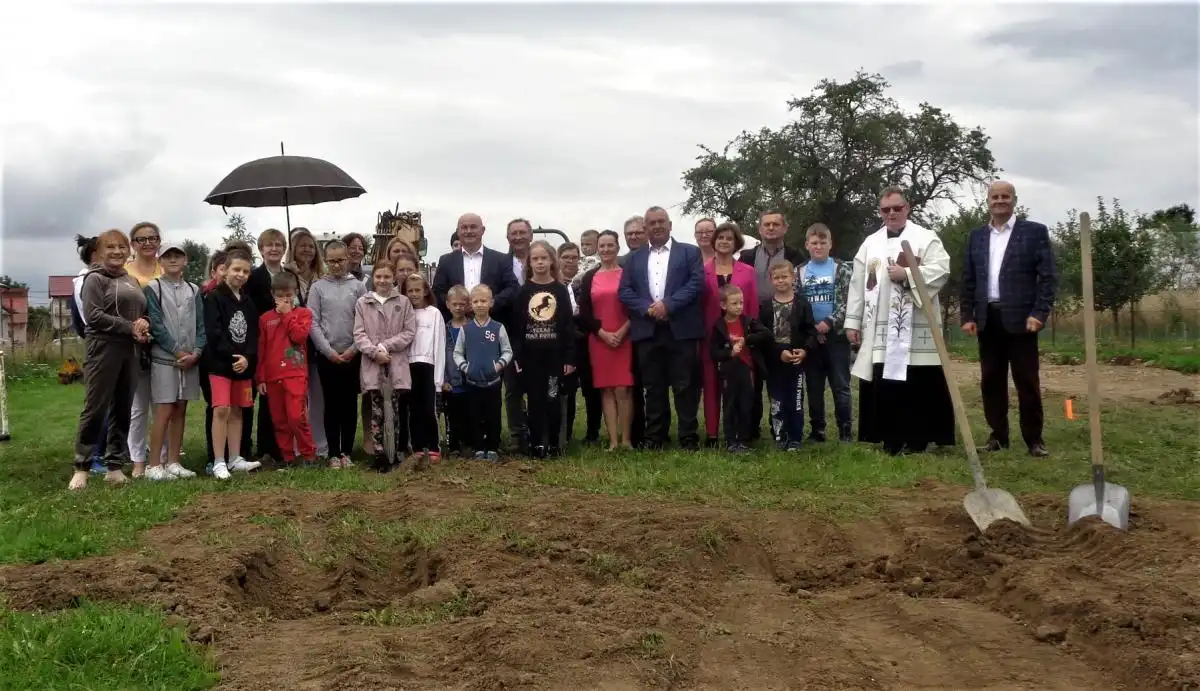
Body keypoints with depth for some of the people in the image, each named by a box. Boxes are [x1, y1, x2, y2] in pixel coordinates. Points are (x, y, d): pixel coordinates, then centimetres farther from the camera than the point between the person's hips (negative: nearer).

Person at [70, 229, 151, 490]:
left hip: (129, 351, 7)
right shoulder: (95, 279, -3)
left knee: (123, 409, 8)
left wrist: (144, 325, -5)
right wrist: (130, 327, -17)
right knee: (95, 408, -6)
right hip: (104, 349, -7)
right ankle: (82, 467, 0)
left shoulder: (131, 281, 17)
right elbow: (93, 315, -14)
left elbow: (143, 312, 19)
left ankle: (114, 466, 14)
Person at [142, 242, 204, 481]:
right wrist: (178, 352, -12)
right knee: (165, 410, -7)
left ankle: (173, 462, 13)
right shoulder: (153, 288, -1)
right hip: (164, 358, -4)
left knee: (181, 410, 7)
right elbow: (156, 325, -8)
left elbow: (200, 324, 7)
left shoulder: (194, 290, 12)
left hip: (191, 358, 4)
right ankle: (154, 465, -3)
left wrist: (196, 351, -8)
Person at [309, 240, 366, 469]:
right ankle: (334, 453, 10)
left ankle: (346, 452, 13)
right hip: (327, 356, -1)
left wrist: (354, 349, -9)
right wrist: (329, 351, -9)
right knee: (332, 405, 3)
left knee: (350, 404, 5)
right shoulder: (318, 287, 3)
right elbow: (313, 323, -1)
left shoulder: (357, 286, 4)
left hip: (353, 355, 1)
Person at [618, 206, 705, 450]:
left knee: (685, 386, -1)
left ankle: (689, 438, 4)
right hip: (647, 331, 3)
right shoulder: (634, 258, 16)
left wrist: (668, 304, -14)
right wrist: (647, 308, -10)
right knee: (654, 388, 7)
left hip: (681, 330, -3)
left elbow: (696, 283, -5)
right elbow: (624, 291, 7)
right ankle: (654, 438, 13)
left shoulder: (689, 252, 8)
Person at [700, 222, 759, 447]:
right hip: (710, 336, -1)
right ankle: (711, 434, 6)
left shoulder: (747, 271, 7)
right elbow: (696, 305, 1)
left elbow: (753, 307, 6)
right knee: (711, 385, 3)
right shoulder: (701, 271, 3)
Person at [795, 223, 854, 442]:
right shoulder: (799, 272, 8)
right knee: (814, 386, 7)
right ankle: (817, 429, 15)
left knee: (840, 385, -1)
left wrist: (829, 323, -16)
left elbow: (848, 302, -6)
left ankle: (845, 430, 4)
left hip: (836, 335, -2)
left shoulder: (842, 269, 1)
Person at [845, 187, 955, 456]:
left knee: (918, 386, -1)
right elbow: (857, 284, 13)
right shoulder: (870, 243, 15)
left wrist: (907, 274, -18)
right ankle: (891, 440, 13)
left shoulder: (926, 238, 3)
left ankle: (917, 440, 7)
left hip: (916, 328, -4)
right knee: (883, 387, 4)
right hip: (880, 329, 4)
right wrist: (853, 321, 8)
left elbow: (941, 270, -11)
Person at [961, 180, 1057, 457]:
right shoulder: (976, 236, 13)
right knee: (991, 381, 7)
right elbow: (968, 280, 13)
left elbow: (1048, 276, -4)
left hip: (1019, 318, -4)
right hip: (987, 319, 4)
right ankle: (998, 435, 16)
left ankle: (1034, 438, 6)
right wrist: (967, 316, 5)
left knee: (1027, 382, -1)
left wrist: (1039, 313, -13)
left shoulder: (1035, 232, 1)